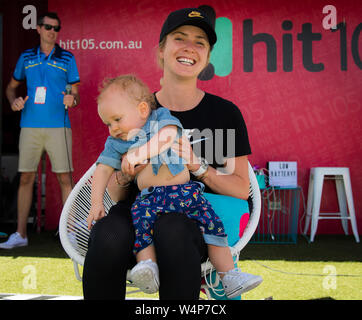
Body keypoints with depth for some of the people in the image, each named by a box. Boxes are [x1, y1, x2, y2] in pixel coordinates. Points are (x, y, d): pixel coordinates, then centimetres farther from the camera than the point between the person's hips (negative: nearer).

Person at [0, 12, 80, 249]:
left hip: (58, 125, -2)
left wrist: (72, 100, -17)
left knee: (65, 178, -4)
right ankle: (20, 234, 10)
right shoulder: (26, 57, 11)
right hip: (30, 125, 2)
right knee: (26, 178, 3)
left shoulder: (67, 58, 6)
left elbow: (76, 94, 7)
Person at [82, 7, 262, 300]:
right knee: (108, 236, -35)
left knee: (172, 229, -39)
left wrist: (197, 166, -13)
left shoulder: (225, 113, 6)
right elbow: (116, 194, 13)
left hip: (198, 222, -1)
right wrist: (125, 174, -12)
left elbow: (241, 190, 4)